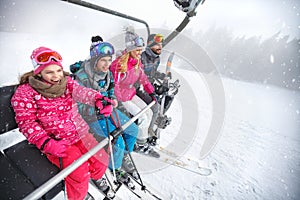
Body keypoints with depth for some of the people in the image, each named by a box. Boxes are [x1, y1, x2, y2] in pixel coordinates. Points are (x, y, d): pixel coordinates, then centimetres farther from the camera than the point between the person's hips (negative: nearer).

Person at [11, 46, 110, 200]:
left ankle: (93, 179, 34)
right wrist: (47, 144, -24)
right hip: (55, 142, -3)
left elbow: (81, 92, -18)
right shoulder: (25, 92, -6)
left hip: (80, 132, 4)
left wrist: (98, 100, -41)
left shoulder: (66, 81, 2)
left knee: (101, 161, -1)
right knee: (80, 172, -20)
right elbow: (26, 122, -9)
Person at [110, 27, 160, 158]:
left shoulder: (137, 62, 2)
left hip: (131, 93, 8)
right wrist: (119, 102, -23)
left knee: (149, 112, 3)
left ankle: (144, 138, 22)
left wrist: (151, 92, 3)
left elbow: (143, 78, 10)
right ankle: (141, 145, 8)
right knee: (143, 117, -13)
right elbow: (115, 85, -23)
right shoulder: (119, 64, -24)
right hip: (120, 97, -8)